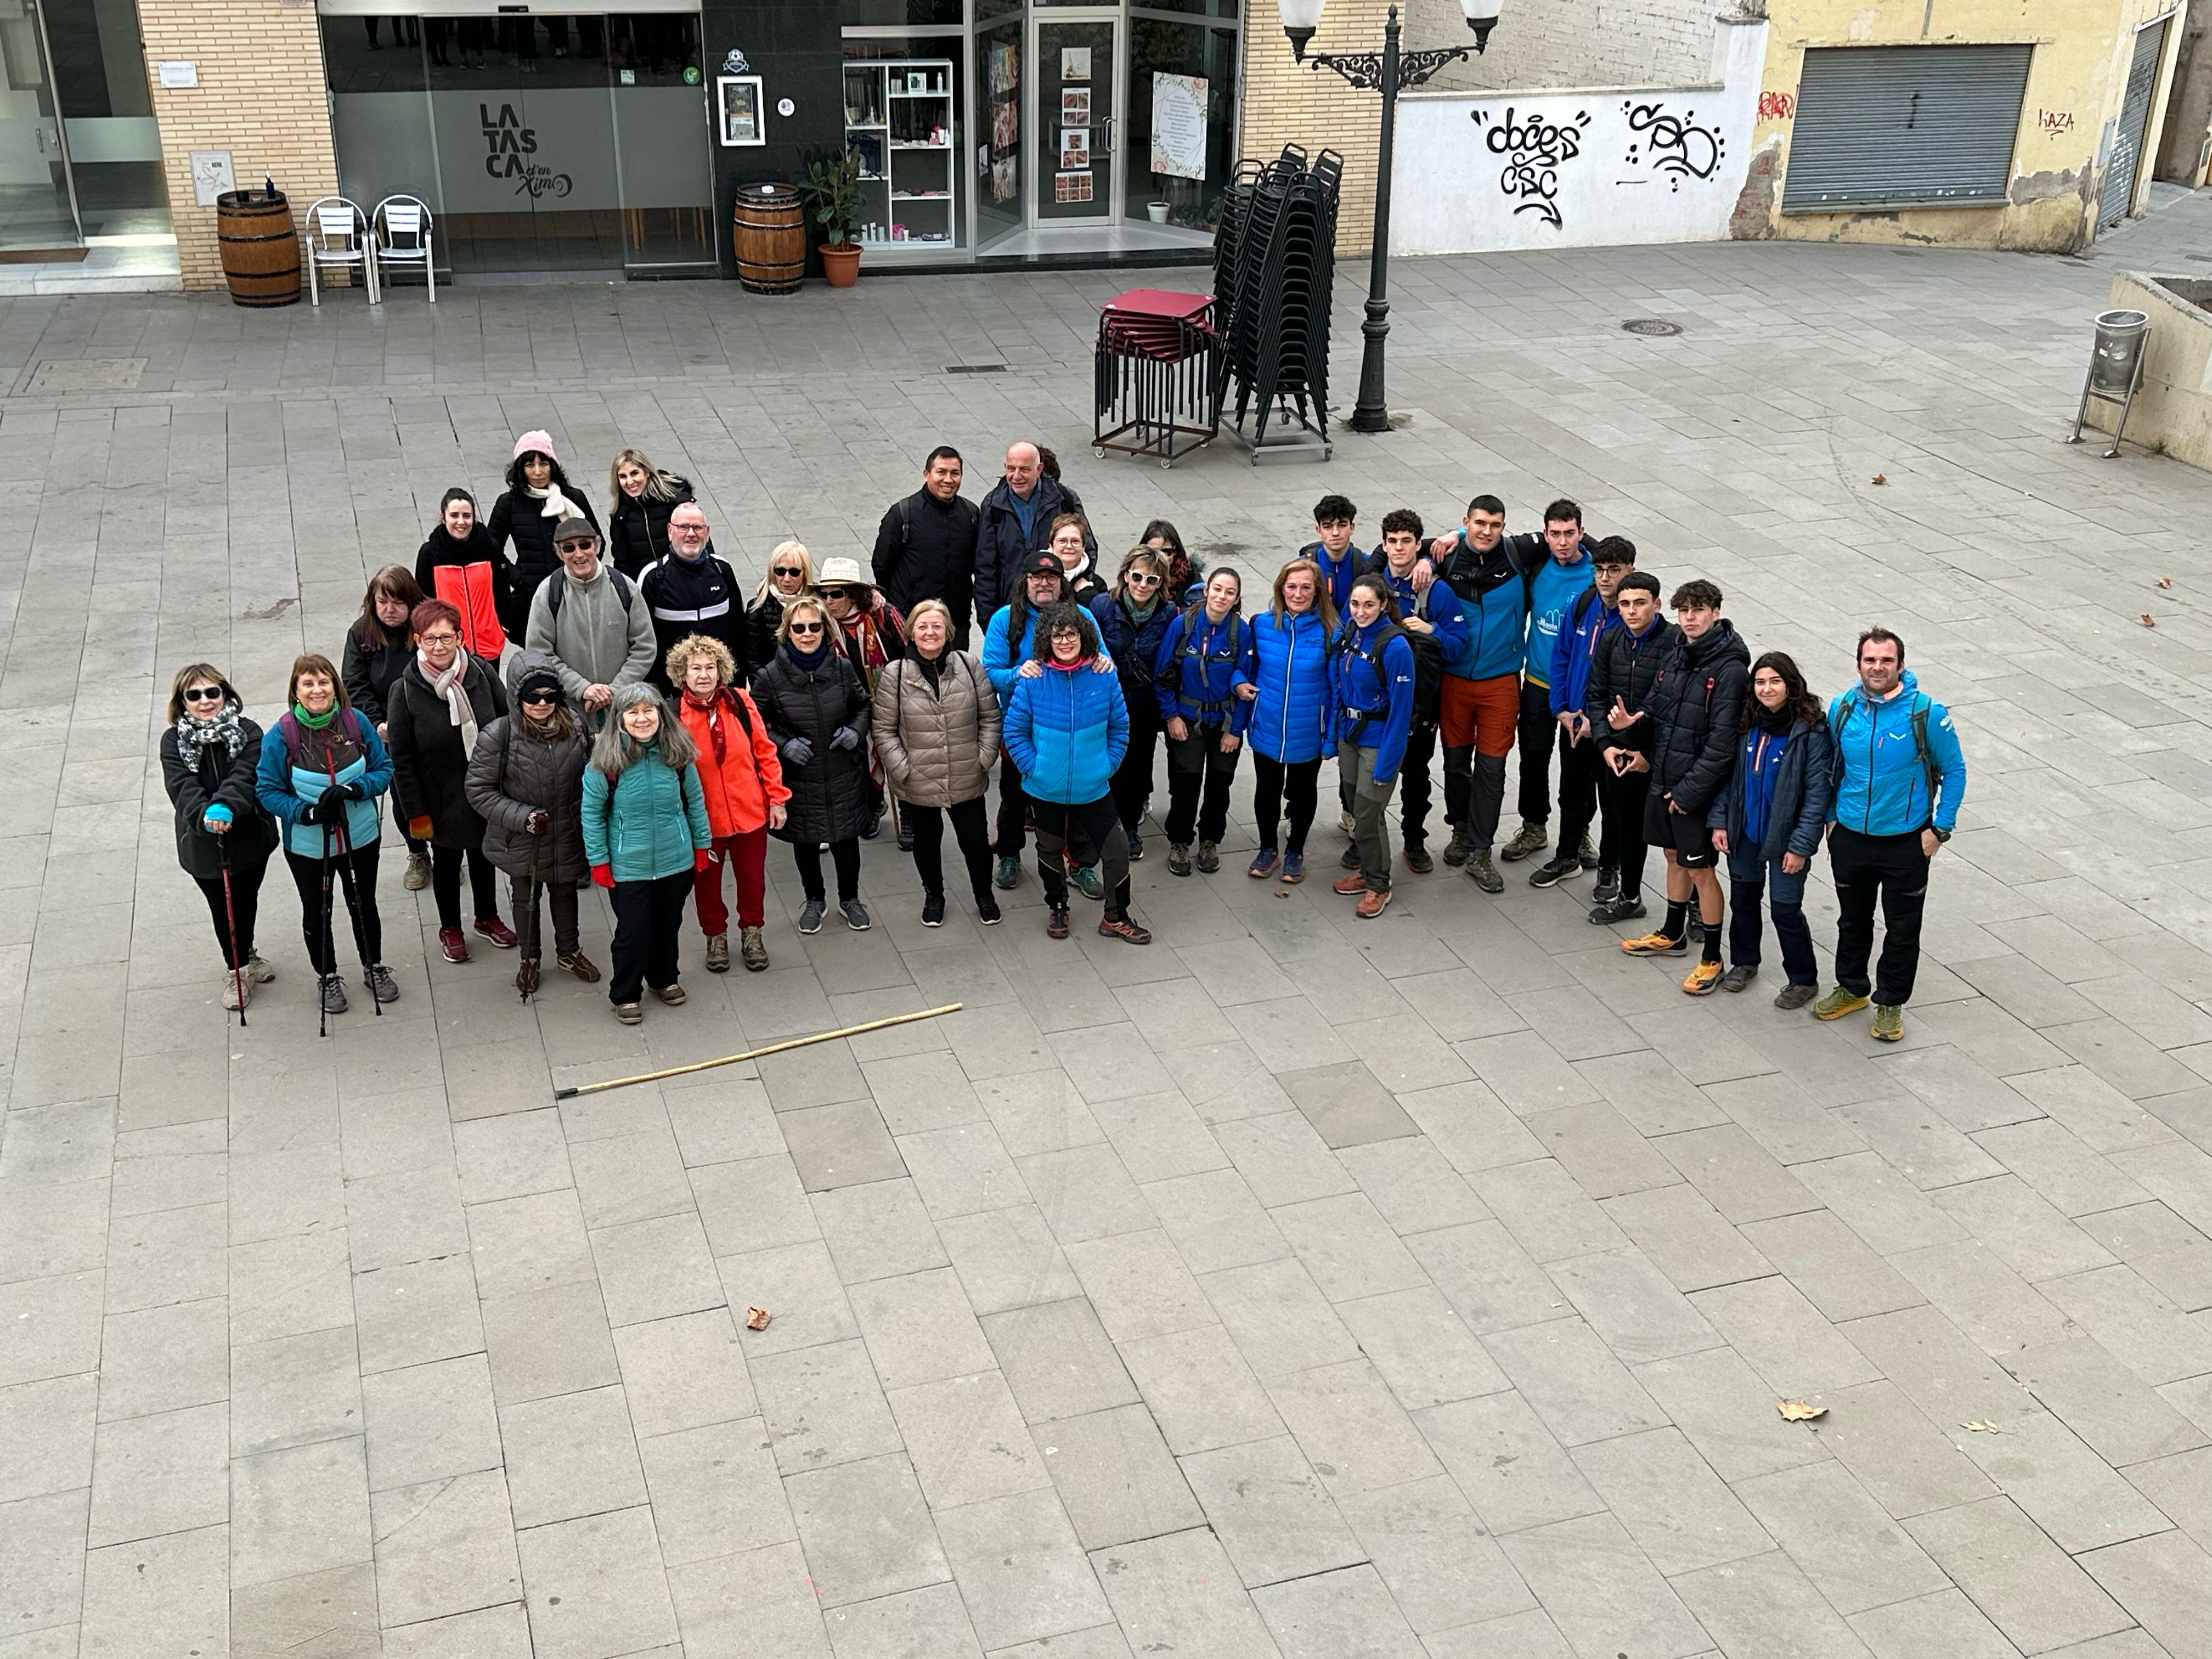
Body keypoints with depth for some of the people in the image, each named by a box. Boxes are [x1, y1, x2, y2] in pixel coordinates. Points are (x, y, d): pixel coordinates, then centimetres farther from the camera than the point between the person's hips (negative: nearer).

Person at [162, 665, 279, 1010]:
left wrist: (225, 806, -44)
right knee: (222, 908, 10)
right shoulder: (174, 741, -8)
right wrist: (204, 816, -41)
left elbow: (245, 775, -25)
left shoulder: (247, 732, -9)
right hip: (204, 843, -1)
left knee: (246, 901, 21)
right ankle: (237, 970, 32)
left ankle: (246, 955, 48)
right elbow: (182, 787, -22)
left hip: (250, 836, 1)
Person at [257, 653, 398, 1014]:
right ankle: (327, 977, 41)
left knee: (364, 905, 21)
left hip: (360, 838, 2)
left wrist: (353, 789, -23)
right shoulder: (282, 735, -18)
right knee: (316, 912, 19)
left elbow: (384, 769, -5)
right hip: (307, 845, -1)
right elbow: (267, 790, -11)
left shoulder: (356, 723, -12)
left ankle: (374, 968, 44)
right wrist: (306, 813, -26)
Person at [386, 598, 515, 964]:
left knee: (484, 855, 22)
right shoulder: (406, 691, -18)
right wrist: (416, 813, -10)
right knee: (446, 861, 19)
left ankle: (488, 918, 46)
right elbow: (402, 760, -12)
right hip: (442, 800, -2)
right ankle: (450, 929, 40)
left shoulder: (481, 673, -13)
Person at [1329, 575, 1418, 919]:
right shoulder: (1346, 636, 1)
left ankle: (1378, 885, 15)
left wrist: (1387, 761, -20)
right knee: (1358, 809, 16)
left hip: (1379, 738, -7)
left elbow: (1401, 707, -19)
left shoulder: (1396, 646, -20)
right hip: (1349, 733, 7)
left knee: (1368, 813, -2)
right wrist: (1333, 734, 8)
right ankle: (1367, 870, 34)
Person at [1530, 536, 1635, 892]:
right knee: (1572, 792, 19)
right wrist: (1561, 709, -2)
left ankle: (1610, 869, 27)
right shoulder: (1581, 605, -3)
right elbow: (1561, 657, 4)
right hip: (1573, 721, 5)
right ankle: (1568, 857, 37)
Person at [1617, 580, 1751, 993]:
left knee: (1701, 869, 2)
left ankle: (1712, 959, 14)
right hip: (1664, 779, 7)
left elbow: (1722, 743, -21)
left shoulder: (1730, 669, -19)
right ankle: (1673, 935, 40)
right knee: (1675, 857, 22)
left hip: (1697, 788, -7)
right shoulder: (1676, 655, 4)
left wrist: (1689, 790, -19)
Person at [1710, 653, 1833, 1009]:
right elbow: (1728, 775, 9)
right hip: (1744, 832, 6)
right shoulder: (1748, 723, 0)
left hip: (1785, 836, -5)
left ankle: (1804, 980, 19)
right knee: (1743, 897, 18)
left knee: (1786, 908, 1)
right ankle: (1744, 963, 39)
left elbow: (1818, 793, -16)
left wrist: (1801, 845, -17)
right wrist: (1718, 820, 3)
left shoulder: (1812, 730, -17)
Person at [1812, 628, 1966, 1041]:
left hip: (1906, 841, -3)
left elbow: (1954, 770, -5)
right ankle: (1851, 989, 38)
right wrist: (1830, 817, 11)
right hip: (1849, 837, 3)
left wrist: (1941, 829, -7)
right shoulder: (1841, 710, -3)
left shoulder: (1926, 714, -15)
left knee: (1902, 929, 8)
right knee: (1853, 920, 20)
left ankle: (1890, 1003, 24)